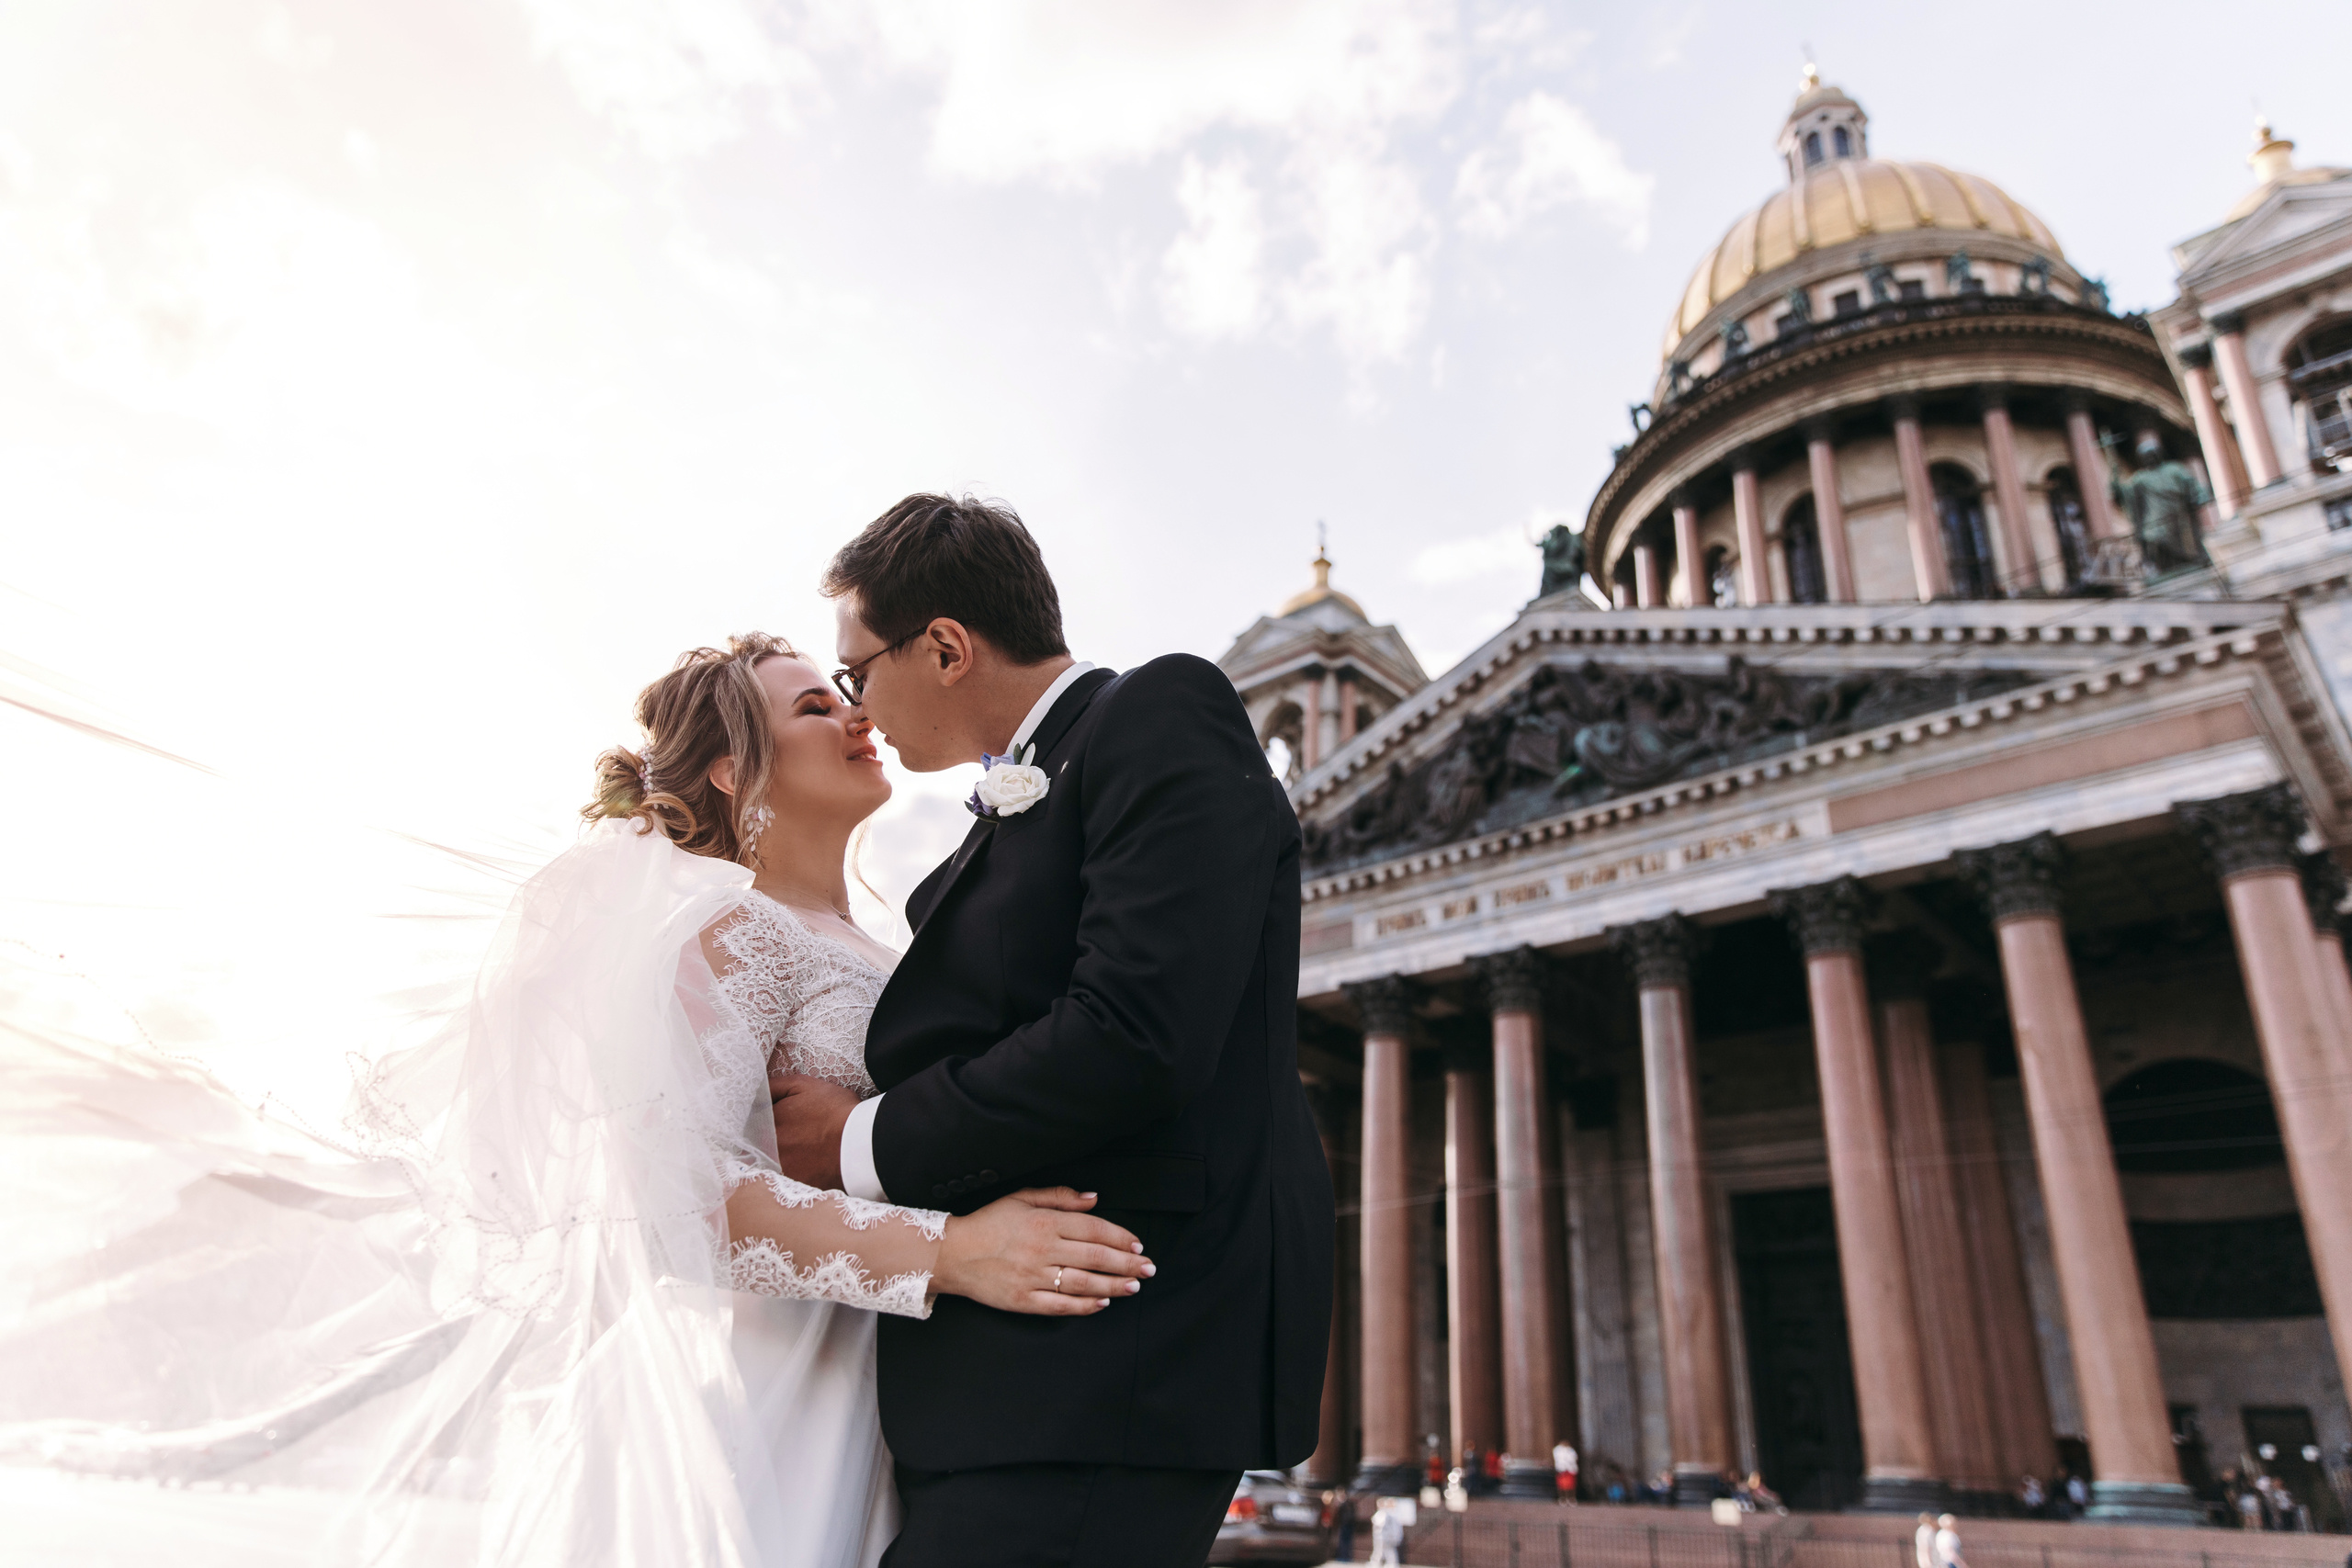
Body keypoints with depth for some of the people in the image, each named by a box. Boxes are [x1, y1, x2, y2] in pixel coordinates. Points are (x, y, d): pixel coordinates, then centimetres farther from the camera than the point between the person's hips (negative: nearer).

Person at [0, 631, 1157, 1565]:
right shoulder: (732, 927, -13)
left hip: (857, 1403, 8)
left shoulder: (868, 951, 12)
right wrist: (945, 1252, -30)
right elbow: (687, 1185, -24)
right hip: (749, 1398, -7)